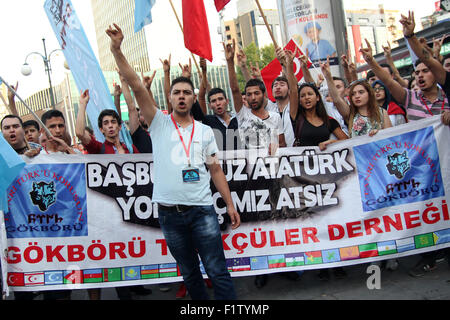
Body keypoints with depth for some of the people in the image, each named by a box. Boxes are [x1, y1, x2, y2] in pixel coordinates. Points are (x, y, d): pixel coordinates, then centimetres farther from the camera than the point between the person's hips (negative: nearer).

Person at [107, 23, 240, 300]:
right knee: (189, 273, 13)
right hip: (170, 213, 0)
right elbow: (136, 86, -5)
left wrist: (230, 204, 4)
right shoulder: (160, 123, 5)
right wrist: (117, 50, -14)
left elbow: (216, 169, 11)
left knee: (218, 271, -2)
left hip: (202, 210, 0)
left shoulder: (205, 131, 9)